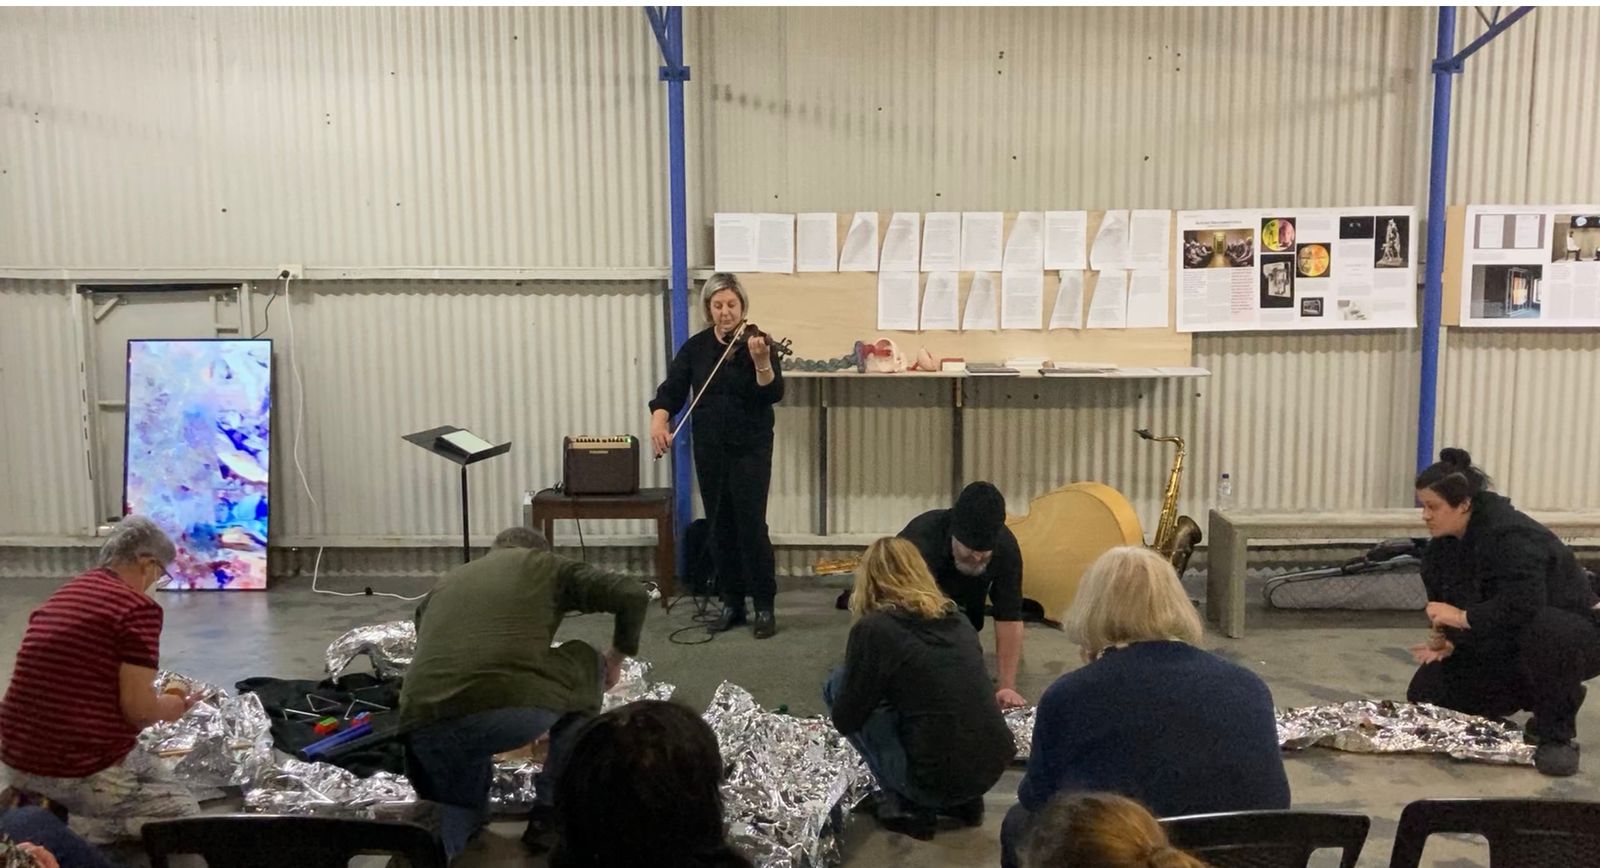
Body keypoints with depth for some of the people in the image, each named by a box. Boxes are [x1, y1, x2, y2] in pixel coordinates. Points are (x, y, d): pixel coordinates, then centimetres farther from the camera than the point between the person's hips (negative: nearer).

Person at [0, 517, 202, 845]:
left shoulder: (56, 598, 10)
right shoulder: (138, 607, -14)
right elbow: (139, 709, -16)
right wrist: (175, 706, 6)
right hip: (83, 773, -8)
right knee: (184, 811, 13)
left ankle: (29, 803, 11)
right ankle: (73, 825, -4)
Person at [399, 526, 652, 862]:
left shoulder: (440, 588, 35)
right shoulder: (545, 565, 24)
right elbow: (633, 595, 15)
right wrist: (616, 657, 34)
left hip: (426, 724, 5)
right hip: (513, 709, -4)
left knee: (462, 805, 39)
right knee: (586, 667, 30)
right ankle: (555, 810, 31)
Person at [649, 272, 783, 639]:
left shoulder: (758, 342, -6)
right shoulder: (695, 347, 3)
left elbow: (773, 393, -17)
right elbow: (671, 390, -3)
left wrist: (761, 361, -35)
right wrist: (659, 420, -21)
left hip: (751, 449, -3)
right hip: (709, 450, 3)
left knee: (751, 526, -6)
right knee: (720, 528, 8)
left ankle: (765, 606, 5)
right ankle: (732, 604, 19)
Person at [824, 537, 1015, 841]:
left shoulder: (873, 628, -9)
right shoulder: (956, 617, 11)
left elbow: (845, 721, -1)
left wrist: (847, 682, 21)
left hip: (938, 778, -6)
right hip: (994, 765, 7)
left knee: (838, 684, 8)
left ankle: (905, 805, 7)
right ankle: (963, 801, 18)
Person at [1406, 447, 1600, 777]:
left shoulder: (1510, 536, -30)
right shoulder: (1441, 546, -3)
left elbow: (1525, 606, -41)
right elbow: (1444, 603, 3)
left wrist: (1462, 617, -33)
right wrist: (1447, 641, -16)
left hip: (1572, 630, -8)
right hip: (1502, 646, 8)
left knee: (1544, 632, -44)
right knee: (1425, 693, -2)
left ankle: (1557, 732, -20)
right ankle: (1530, 695, 15)